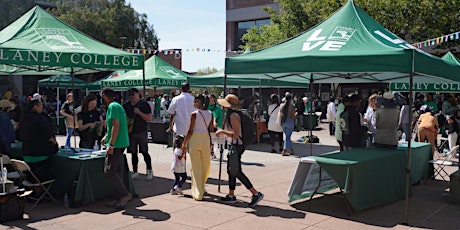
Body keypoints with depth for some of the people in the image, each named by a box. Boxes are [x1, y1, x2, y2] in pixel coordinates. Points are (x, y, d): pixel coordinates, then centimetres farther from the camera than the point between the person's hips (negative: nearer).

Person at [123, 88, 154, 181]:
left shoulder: (144, 104, -3)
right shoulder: (126, 105, 10)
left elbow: (149, 118, -9)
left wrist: (139, 112, -17)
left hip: (141, 132, -4)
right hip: (130, 132, 4)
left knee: (144, 152, -2)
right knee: (133, 153, 9)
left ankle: (150, 171, 11)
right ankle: (135, 172, 18)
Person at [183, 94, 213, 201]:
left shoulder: (194, 114, -10)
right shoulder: (210, 113, 4)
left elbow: (190, 131, -10)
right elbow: (211, 130, 6)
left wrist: (184, 143, 1)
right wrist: (210, 144, 14)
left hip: (194, 139, -4)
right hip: (206, 139, 4)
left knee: (196, 167, 2)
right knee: (205, 166, 18)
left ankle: (198, 193, 4)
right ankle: (201, 187, 31)